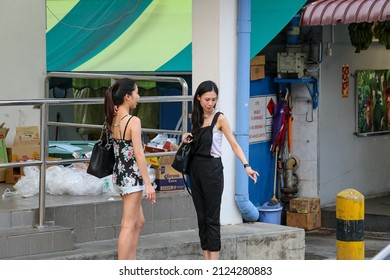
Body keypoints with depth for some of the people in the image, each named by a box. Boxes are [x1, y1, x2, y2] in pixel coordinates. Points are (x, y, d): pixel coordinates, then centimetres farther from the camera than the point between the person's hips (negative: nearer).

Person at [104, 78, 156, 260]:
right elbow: (138, 154, -19)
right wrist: (148, 183, -17)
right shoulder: (133, 121, -17)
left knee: (138, 222, 19)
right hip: (132, 176, -8)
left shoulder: (113, 120, 4)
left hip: (119, 175, 8)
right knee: (129, 226, -3)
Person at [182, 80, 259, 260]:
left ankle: (214, 262, -4)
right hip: (195, 169, 6)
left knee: (212, 216, -5)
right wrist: (186, 139, -1)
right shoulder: (195, 118, 10)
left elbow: (233, 144, -13)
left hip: (212, 169, -6)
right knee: (201, 216, 7)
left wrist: (247, 166, -24)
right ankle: (206, 260, 11)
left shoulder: (219, 118, -7)